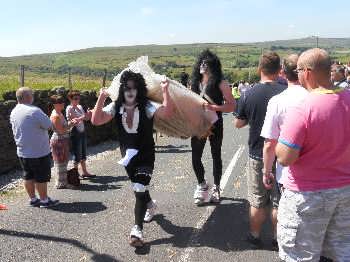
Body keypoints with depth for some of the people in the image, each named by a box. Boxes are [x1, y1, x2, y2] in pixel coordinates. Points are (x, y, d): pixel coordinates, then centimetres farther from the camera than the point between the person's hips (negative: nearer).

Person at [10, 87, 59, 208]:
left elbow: (15, 130, 15)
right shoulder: (34, 111, -22)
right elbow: (49, 126, -16)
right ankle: (44, 200, 13)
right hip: (39, 151, -8)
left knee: (28, 176, 15)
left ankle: (33, 199, 24)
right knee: (41, 177, 4)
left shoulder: (14, 112, 5)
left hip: (22, 151, 8)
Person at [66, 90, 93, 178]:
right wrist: (81, 118, -28)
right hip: (75, 133, -7)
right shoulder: (69, 108, -10)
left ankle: (84, 172, 22)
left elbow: (86, 118, 13)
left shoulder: (80, 107, 10)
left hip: (82, 132, 7)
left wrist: (88, 114, -7)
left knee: (83, 153, 13)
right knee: (77, 154, -2)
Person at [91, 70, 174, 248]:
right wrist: (101, 98, -24)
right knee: (138, 188, 23)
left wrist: (165, 91, -36)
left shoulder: (146, 106, -17)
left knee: (140, 189, -15)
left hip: (145, 155, -4)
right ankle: (150, 206, 55)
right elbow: (96, 121, -18)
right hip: (127, 155, 5)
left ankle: (137, 230, -9)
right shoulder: (116, 107, -7)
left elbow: (167, 113, -33)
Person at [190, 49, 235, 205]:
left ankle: (216, 187, 27)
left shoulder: (220, 83, -9)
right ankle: (202, 185, 26)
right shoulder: (195, 82, 5)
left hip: (215, 124, -4)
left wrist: (213, 107, -25)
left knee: (216, 156, 10)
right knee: (195, 156, 3)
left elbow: (232, 105, -12)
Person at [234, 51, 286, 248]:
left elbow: (238, 123, 1)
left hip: (257, 155, 1)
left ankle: (255, 236, 28)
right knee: (280, 201, 14)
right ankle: (278, 238, 26)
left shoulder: (249, 94, -9)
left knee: (258, 201, 15)